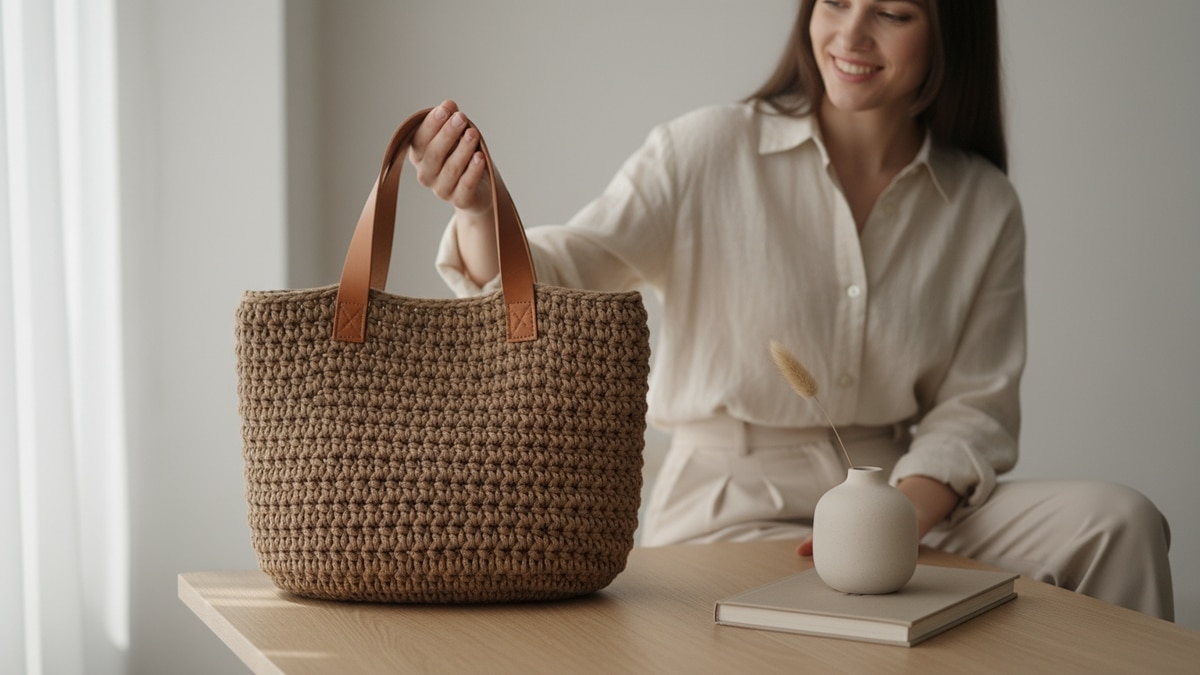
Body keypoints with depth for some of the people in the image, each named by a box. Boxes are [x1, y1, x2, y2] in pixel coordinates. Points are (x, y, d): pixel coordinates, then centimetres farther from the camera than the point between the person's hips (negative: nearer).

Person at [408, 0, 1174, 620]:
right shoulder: (708, 151, -5)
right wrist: (481, 212, -38)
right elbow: (561, 273, -15)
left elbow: (974, 406, 3)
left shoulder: (984, 207, 4)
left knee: (1116, 521, -17)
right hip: (733, 501, -3)